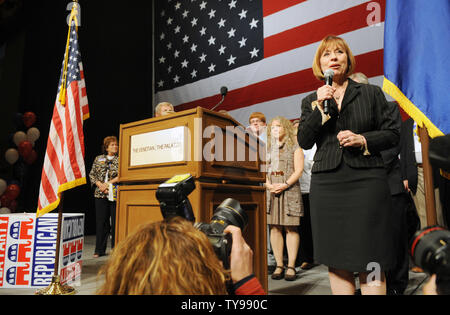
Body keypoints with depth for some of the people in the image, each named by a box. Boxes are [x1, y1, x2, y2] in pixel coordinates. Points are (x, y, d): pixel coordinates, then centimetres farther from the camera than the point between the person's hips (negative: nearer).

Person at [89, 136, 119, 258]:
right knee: (101, 222, 5)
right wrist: (100, 184, -5)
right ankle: (99, 250, 14)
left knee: (115, 222, -1)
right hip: (100, 194, 3)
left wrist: (109, 183, -13)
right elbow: (92, 174, 11)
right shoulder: (99, 159, 14)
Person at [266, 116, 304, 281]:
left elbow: (298, 170, -2)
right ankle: (279, 265, 7)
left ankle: (291, 266, 1)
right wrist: (268, 185, -5)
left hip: (289, 190, -3)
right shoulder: (267, 148, 19)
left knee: (291, 228, -5)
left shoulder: (294, 147, 7)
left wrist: (285, 185, -14)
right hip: (271, 191, 4)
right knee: (274, 227, 1)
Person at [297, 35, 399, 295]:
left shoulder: (371, 93, 10)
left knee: (369, 263, -1)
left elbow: (392, 134, 8)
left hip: (366, 179, -1)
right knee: (336, 263, 8)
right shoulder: (311, 101, 12)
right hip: (327, 184, 2)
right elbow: (304, 142, 1)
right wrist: (319, 106, -8)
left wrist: (362, 139, -9)